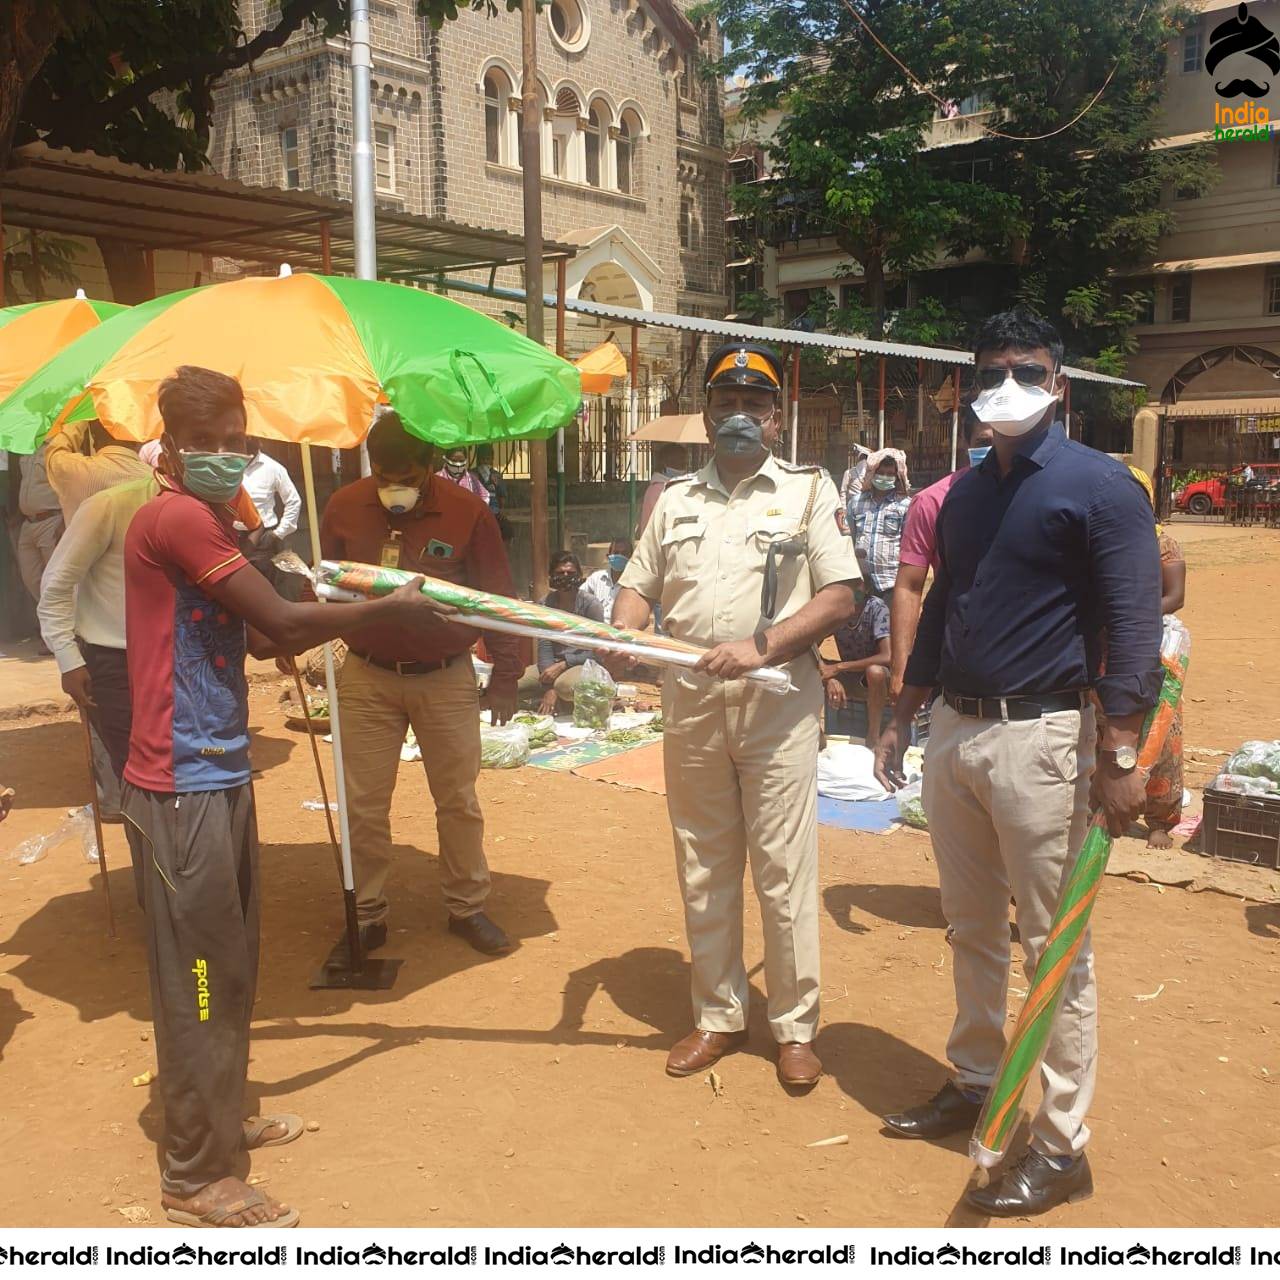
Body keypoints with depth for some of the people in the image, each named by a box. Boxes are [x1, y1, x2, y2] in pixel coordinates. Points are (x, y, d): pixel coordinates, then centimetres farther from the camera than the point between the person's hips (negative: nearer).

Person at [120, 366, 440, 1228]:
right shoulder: (174, 518, -17)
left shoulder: (205, 522, 15)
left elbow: (263, 640, 14)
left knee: (231, 963, 20)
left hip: (219, 775, 10)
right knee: (200, 972, 1)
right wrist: (385, 610, -7)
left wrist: (360, 609, 3)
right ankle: (197, 1177, 15)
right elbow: (283, 622, -20)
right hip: (183, 787, -10)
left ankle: (220, 1121, 37)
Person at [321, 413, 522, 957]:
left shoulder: (468, 511, -8)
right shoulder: (344, 506, -3)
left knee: (458, 800, 9)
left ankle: (467, 907, 26)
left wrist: (505, 675, -1)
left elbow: (498, 598, -2)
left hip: (446, 677, -1)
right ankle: (367, 914, 22)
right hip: (367, 676, 2)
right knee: (363, 804, 6)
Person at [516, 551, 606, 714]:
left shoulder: (591, 604, -7)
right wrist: (550, 688, -19)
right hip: (553, 664, 4)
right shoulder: (546, 604, 3)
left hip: (583, 664, -4)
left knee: (565, 685, -39)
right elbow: (544, 647, -6)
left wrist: (563, 665, -19)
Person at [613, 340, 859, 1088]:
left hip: (779, 706, -4)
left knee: (784, 871, 1)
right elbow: (640, 586, 14)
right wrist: (625, 631, -9)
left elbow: (840, 596, -5)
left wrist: (760, 646, -17)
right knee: (703, 870, 11)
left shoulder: (807, 491, 3)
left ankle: (796, 1026, 17)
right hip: (691, 705, 4)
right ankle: (719, 1017, 26)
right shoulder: (676, 501, 15)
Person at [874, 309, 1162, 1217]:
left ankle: (1063, 1145, 14)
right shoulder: (965, 494, 13)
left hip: (1038, 738, -7)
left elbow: (1134, 625, -14)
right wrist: (904, 717, 18)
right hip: (953, 731, 7)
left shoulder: (1097, 486, -8)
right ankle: (974, 1083, 34)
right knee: (972, 929, 17)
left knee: (1055, 945, 2)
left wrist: (1120, 752, -21)